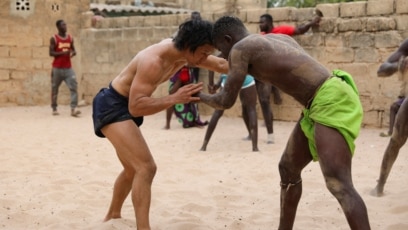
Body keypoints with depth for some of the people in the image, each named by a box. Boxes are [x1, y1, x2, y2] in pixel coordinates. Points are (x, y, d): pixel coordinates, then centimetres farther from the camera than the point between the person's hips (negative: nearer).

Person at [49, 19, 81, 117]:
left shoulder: (70, 38, 8)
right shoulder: (54, 39, -5)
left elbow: (73, 49, 17)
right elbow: (51, 53, -9)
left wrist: (73, 52, -8)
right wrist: (63, 53, -23)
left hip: (68, 68, 3)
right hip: (57, 68, -3)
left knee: (74, 87, -11)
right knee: (54, 88, 6)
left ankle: (73, 109, -14)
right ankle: (54, 108, 20)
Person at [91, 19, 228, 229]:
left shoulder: (183, 52, -6)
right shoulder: (153, 61, -32)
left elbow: (222, 65, 5)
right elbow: (136, 107, -36)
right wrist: (175, 98, -42)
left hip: (124, 107, 10)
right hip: (111, 106, -10)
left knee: (133, 170, 25)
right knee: (146, 167, -22)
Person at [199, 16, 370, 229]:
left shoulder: (240, 48, -4)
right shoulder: (280, 38, 21)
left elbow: (226, 101, -4)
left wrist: (201, 96, 18)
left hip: (332, 100, -10)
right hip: (323, 101, 10)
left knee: (338, 184, -19)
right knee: (288, 168, 19)